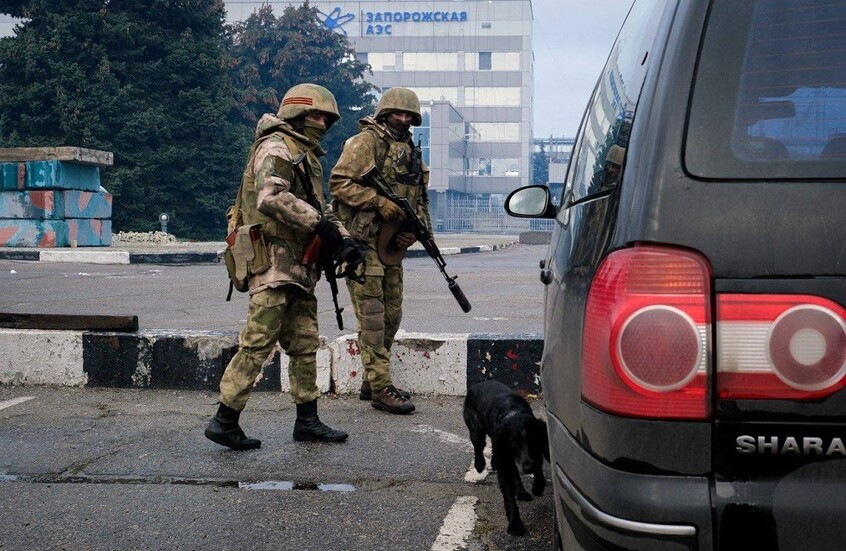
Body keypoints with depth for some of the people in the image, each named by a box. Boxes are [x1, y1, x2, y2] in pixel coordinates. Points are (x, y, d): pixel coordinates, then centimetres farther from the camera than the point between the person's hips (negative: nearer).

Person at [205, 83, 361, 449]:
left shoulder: (308, 157, 24)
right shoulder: (276, 148, -8)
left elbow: (319, 208, 24)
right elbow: (271, 197, -24)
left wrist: (342, 239, 7)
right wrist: (318, 223, -22)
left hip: (299, 267, 10)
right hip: (274, 261, -10)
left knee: (305, 344, 11)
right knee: (258, 342, -9)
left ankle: (307, 421, 17)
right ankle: (225, 421, -4)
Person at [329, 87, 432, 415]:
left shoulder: (411, 151, 17)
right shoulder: (366, 142, -7)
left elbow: (419, 198, 20)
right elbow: (339, 183, -15)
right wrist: (379, 202, -21)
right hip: (364, 242, -9)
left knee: (392, 315, 12)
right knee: (372, 317, -7)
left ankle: (371, 381, 23)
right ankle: (380, 388, -4)